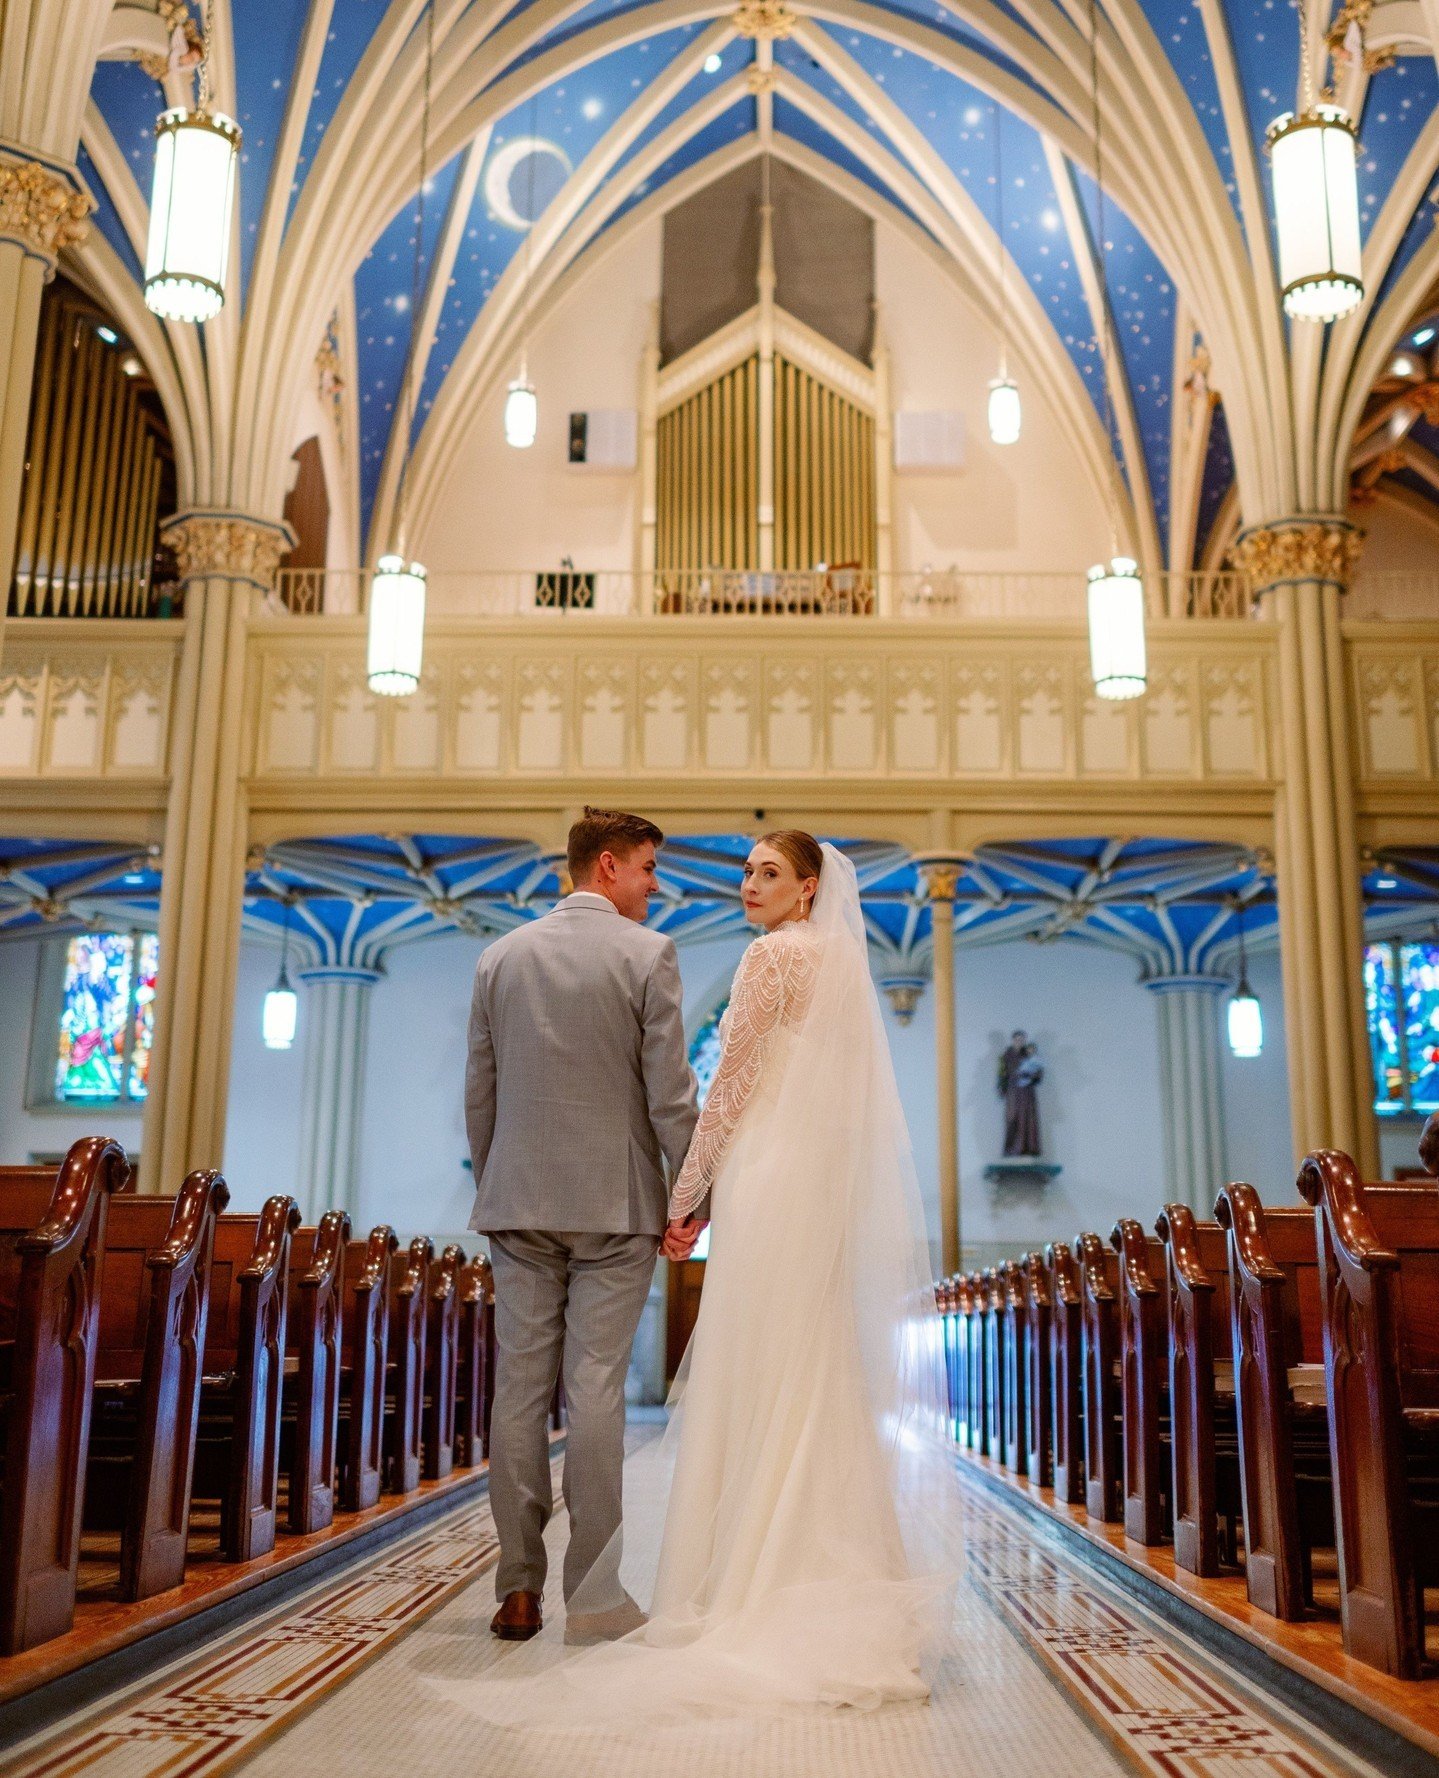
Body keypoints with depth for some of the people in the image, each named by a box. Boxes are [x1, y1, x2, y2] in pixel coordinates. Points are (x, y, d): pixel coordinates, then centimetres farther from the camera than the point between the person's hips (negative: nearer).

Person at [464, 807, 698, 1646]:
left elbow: (479, 1091, 11)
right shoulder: (647, 953, -5)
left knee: (519, 1390, 6)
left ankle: (519, 1591, 12)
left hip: (519, 1204, 4)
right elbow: (670, 1091, -9)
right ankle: (595, 1594, 6)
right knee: (597, 1393, 0)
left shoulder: (501, 956, 9)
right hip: (614, 1204, -4)